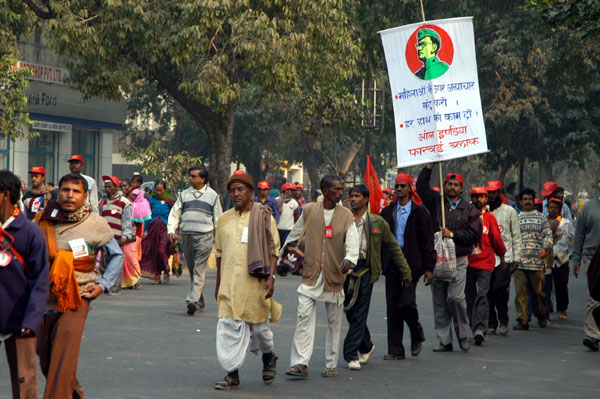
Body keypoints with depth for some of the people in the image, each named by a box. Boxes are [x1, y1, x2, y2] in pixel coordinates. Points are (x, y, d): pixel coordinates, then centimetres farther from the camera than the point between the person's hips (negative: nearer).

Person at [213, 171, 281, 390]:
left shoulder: (263, 217, 0)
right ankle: (232, 374, -1)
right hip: (230, 283, 3)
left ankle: (268, 357, 36)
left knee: (259, 325, 7)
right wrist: (218, 283, 16)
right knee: (228, 327, -5)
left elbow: (273, 250, -1)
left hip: (255, 282, -3)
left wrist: (271, 276, -13)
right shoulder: (224, 219, 11)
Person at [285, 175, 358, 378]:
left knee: (334, 321, 7)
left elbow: (353, 243, -9)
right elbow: (294, 236, 17)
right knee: (304, 316, -12)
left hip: (334, 276, 1)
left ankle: (331, 365, 17)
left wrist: (349, 259, -29)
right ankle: (300, 363, -14)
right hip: (311, 274, 0)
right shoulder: (309, 211, 3)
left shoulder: (346, 216, 1)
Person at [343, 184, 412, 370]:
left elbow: (393, 248, 11)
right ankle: (366, 347, 29)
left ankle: (352, 355, -3)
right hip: (345, 270, 2)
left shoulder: (377, 222, 5)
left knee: (359, 315, -6)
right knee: (350, 313, 8)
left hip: (365, 270, -2)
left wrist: (406, 271, 12)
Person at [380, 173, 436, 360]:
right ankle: (395, 350, 7)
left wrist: (428, 268, -6)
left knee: (406, 302, -13)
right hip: (391, 263, 4)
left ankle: (417, 336, 16)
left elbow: (427, 241, -1)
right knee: (392, 306, 2)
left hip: (411, 264, -4)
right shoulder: (387, 212, 12)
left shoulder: (419, 212, 1)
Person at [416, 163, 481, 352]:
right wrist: (430, 166, -3)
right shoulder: (436, 202, 11)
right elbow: (421, 186, 3)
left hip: (458, 260, -2)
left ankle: (463, 335, 5)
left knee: (456, 297, -14)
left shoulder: (469, 210, 8)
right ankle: (444, 340, 10)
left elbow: (474, 234, 1)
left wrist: (452, 235, -8)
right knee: (439, 301, 4)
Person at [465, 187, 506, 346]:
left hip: (485, 263, -2)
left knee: (481, 295, -14)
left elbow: (497, 240, 10)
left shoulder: (490, 217, 4)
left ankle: (480, 329, -21)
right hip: (467, 262, 2)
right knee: (470, 297, 7)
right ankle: (476, 330, 19)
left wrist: (502, 260, 15)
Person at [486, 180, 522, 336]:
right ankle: (491, 323, 13)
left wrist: (516, 258, -1)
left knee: (500, 287, -16)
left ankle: (503, 320, -2)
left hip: (504, 257, -3)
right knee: (489, 291, 3)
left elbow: (516, 236, 6)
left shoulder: (509, 211, 5)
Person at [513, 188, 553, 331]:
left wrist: (545, 248, -13)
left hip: (536, 261, -1)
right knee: (520, 292, -5)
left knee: (538, 291, 4)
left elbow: (548, 235, 5)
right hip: (519, 261, 1)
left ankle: (541, 315, 28)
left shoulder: (541, 218, 11)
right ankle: (523, 320, -2)